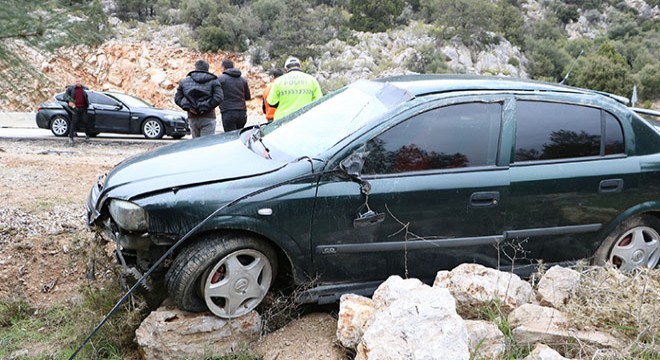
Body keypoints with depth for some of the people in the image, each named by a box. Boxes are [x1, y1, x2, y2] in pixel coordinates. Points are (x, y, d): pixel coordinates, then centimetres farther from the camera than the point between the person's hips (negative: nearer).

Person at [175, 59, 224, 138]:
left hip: (192, 118, 3)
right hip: (208, 118, -3)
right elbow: (218, 98, -11)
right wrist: (207, 107, -8)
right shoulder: (213, 81, 2)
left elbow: (177, 98, 5)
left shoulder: (184, 81, 11)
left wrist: (188, 107, -2)